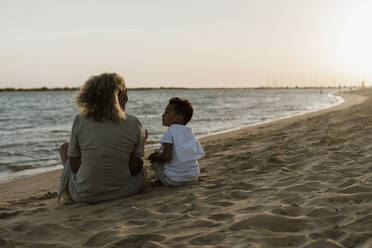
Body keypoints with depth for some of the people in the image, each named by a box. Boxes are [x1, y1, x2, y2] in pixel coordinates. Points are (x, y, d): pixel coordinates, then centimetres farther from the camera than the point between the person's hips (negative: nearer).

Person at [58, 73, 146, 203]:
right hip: (122, 191, 1)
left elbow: (74, 166, -6)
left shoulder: (80, 121, -11)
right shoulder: (133, 124, -11)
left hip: (84, 195, 0)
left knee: (64, 147, 26)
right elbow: (135, 169, -7)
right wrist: (141, 142, 10)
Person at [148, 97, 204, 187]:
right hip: (193, 178, 6)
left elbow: (166, 157, -20)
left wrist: (156, 157, 3)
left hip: (174, 180, -6)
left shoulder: (169, 133, -10)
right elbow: (197, 157, 11)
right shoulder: (191, 134, 10)